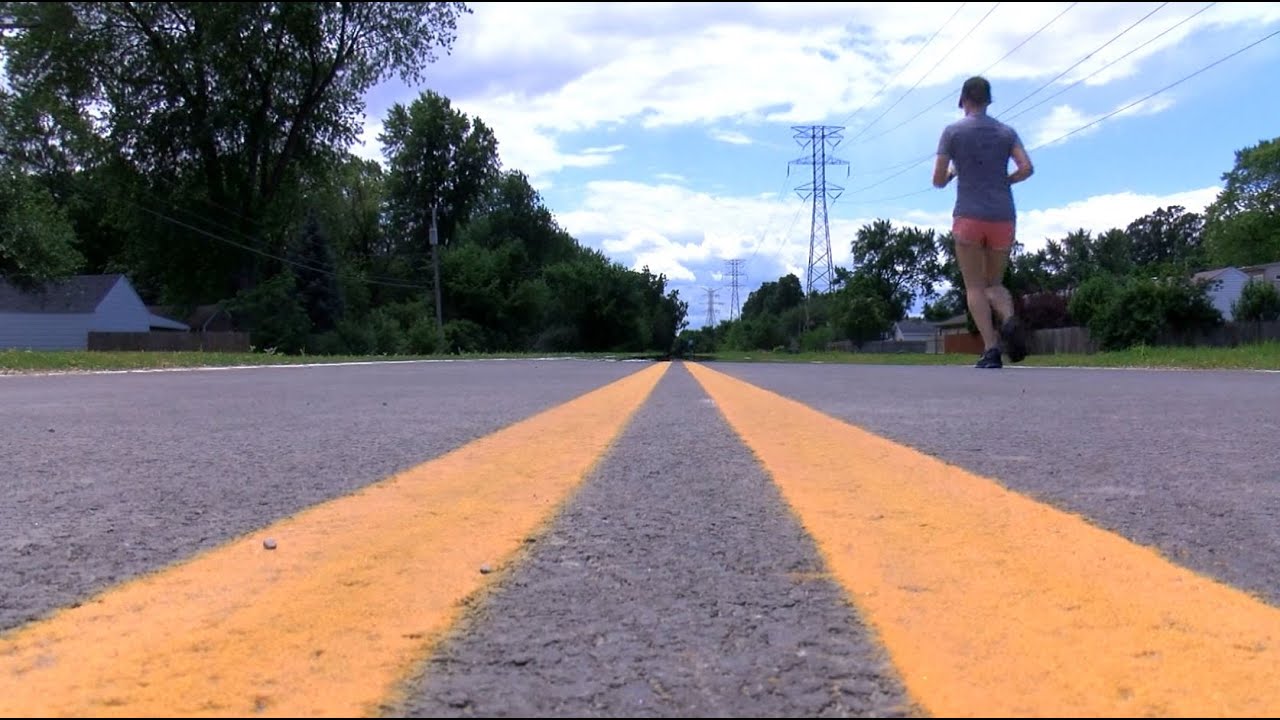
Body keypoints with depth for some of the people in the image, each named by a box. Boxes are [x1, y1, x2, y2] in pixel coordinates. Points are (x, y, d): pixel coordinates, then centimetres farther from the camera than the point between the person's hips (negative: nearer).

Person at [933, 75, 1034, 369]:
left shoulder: (953, 131, 3)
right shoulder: (1006, 132, 11)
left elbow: (938, 180, -1)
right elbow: (1026, 168, -3)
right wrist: (1004, 181, 16)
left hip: (968, 217, -3)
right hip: (1003, 218, 3)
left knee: (975, 287, 1)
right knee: (995, 283, 15)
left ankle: (991, 349, -15)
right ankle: (1010, 320, -17)